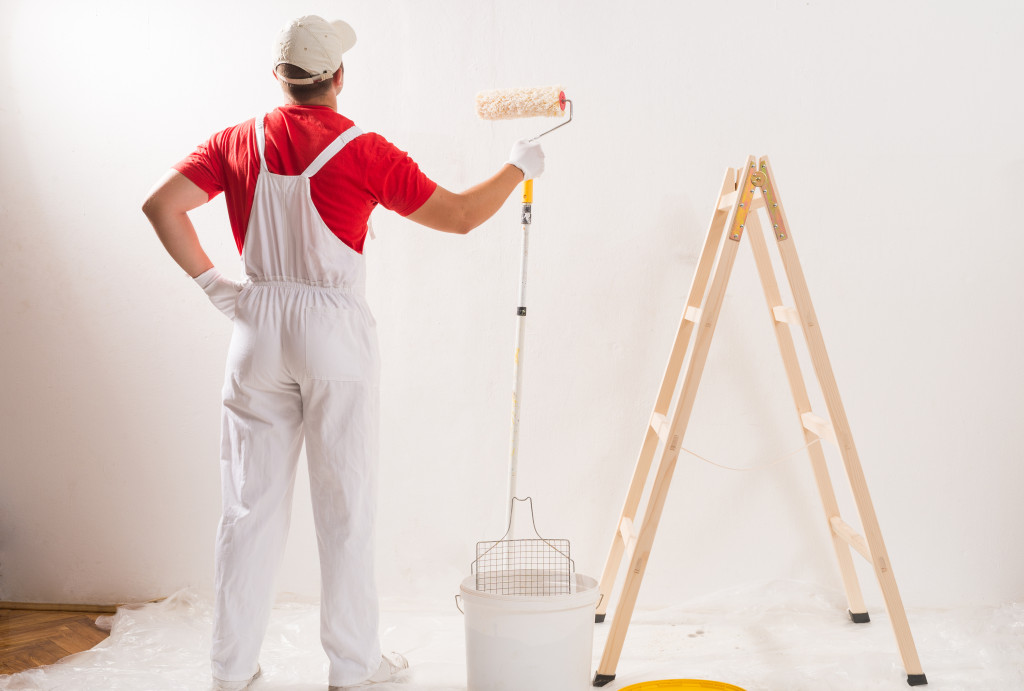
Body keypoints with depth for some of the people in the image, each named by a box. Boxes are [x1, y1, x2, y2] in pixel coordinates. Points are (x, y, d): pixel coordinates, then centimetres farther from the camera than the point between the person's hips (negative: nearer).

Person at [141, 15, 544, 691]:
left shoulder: (239, 141, 3)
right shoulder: (363, 151, -8)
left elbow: (161, 205, -4)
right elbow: (458, 215, -6)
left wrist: (212, 282, 1)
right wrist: (517, 168, 9)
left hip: (258, 328, 4)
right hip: (335, 331, -4)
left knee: (252, 501, 10)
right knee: (346, 503, 6)